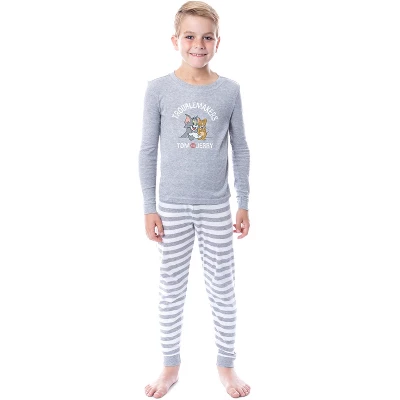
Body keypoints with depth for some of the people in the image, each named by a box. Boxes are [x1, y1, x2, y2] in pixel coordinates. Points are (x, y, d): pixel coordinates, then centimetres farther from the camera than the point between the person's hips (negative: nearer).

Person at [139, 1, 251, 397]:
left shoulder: (229, 90, -2)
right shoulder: (159, 89, -5)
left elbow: (240, 150, 4)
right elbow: (148, 151, -1)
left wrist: (244, 204, 2)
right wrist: (149, 207, -3)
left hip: (216, 206, 1)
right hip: (172, 207, 0)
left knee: (222, 289, 10)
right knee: (172, 289, 11)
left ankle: (226, 365, 30)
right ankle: (171, 365, 30)